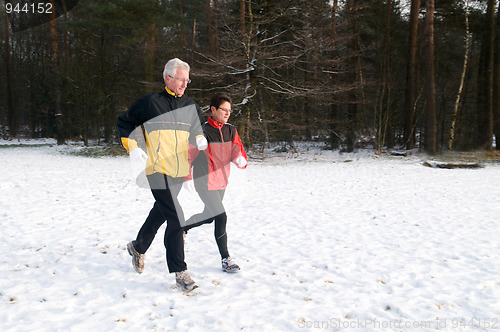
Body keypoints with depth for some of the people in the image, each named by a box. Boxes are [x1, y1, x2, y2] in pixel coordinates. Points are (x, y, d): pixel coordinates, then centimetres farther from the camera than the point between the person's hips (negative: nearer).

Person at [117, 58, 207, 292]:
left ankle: (138, 247, 46)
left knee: (161, 212, 21)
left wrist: (200, 139, -2)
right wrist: (132, 148, -6)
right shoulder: (150, 103, -5)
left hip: (180, 171, 6)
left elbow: (198, 129, 21)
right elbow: (124, 122, 6)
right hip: (158, 169, -6)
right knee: (176, 219, -13)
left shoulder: (191, 107, 9)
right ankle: (180, 272, -4)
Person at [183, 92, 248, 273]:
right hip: (204, 182, -7)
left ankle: (182, 227, 49)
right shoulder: (202, 131, -15)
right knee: (221, 217, -12)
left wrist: (240, 159, -26)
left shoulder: (231, 130, 3)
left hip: (221, 181, 7)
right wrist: (187, 177, -10)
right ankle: (226, 259, 3)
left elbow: (237, 150, -3)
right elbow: (188, 155, -8)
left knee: (209, 216, 21)